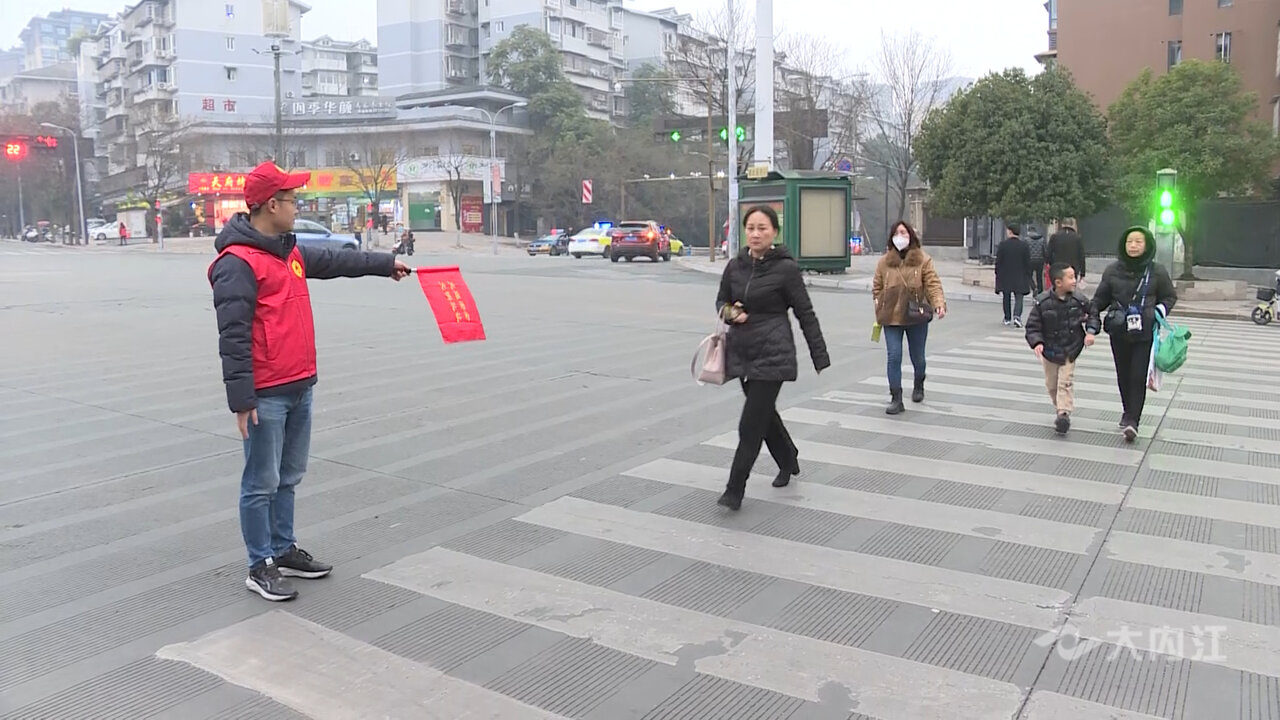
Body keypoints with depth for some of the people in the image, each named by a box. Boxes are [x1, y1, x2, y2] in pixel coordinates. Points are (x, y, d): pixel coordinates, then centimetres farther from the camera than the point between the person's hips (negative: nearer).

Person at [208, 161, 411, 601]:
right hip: (266, 395, -9)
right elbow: (233, 337, -19)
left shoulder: (291, 252, 12)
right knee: (262, 483, 2)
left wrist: (385, 263, 38)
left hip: (299, 387, 9)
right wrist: (241, 398, -21)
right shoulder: (238, 263, -16)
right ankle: (261, 566, 14)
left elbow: (335, 261, 30)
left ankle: (284, 550, 31)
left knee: (288, 478, 18)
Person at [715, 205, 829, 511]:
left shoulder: (785, 267, -10)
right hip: (742, 350, 6)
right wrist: (728, 311, -7)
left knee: (751, 423, -7)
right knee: (764, 413, 20)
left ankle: (735, 488, 1)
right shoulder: (735, 266, 4)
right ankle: (788, 461, 45)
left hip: (773, 353, -6)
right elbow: (721, 300, 18)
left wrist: (820, 357, -4)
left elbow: (805, 314, -5)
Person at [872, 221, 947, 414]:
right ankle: (896, 399, -1)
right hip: (891, 317, 1)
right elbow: (877, 287, 7)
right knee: (894, 357, -8)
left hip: (916, 317, 0)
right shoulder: (884, 261, 3)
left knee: (918, 357, 15)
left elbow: (933, 283, -10)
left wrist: (939, 303, -26)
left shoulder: (923, 260, -3)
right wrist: (880, 310, -2)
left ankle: (919, 387, 44)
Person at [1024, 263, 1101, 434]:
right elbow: (1032, 325, -11)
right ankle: (1060, 410, 32)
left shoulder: (1079, 301, -11)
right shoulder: (1042, 302, -16)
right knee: (1052, 384, 13)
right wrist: (1037, 342, -26)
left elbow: (1092, 314, 7)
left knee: (1066, 382, -8)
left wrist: (1091, 331, -9)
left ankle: (1064, 414, -11)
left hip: (1070, 350, 0)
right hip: (1050, 350, 0)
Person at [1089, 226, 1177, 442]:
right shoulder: (1113, 270, 1)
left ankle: (1132, 420, -8)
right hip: (1119, 332, 2)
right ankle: (1130, 414, 30)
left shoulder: (1157, 271, -1)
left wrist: (1159, 310, -7)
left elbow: (1170, 297, 10)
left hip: (1145, 333, -2)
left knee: (1139, 376, -8)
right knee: (1123, 375, 11)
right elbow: (1100, 298, 7)